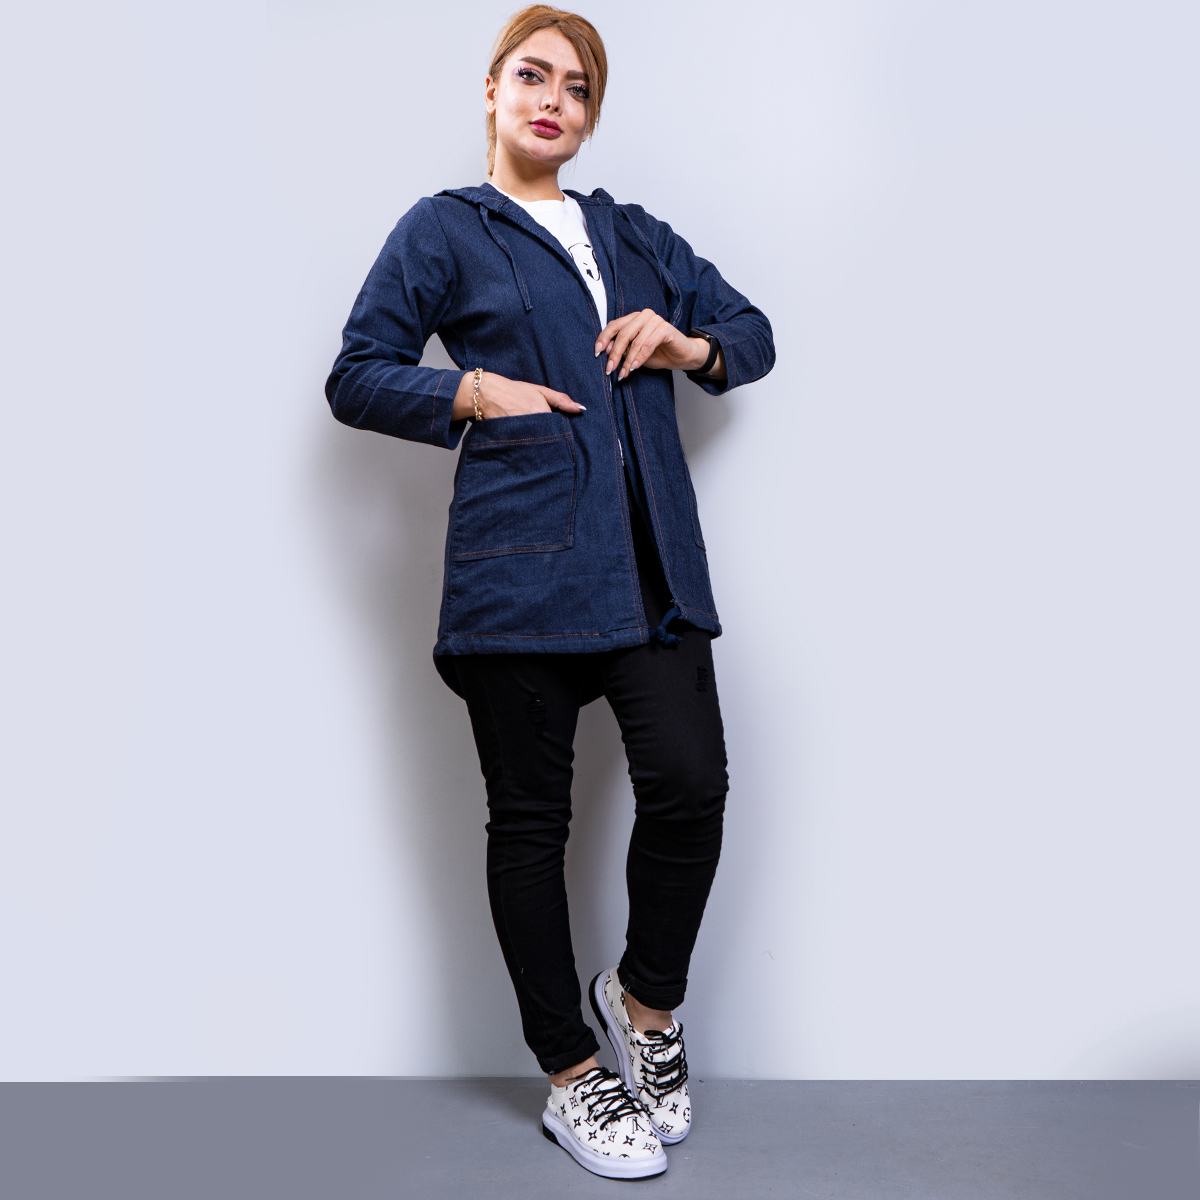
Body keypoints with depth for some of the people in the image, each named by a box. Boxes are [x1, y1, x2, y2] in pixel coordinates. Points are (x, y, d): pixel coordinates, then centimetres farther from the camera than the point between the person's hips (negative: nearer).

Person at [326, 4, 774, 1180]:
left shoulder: (634, 233, 21)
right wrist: (473, 393, -8)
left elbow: (753, 333, 24)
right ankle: (573, 1078, 20)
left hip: (650, 559, 4)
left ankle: (647, 995, 21)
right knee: (530, 817, 3)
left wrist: (689, 344, 3)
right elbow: (355, 378, 7)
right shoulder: (443, 230, 9)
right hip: (522, 556, -3)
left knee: (690, 782, -9)